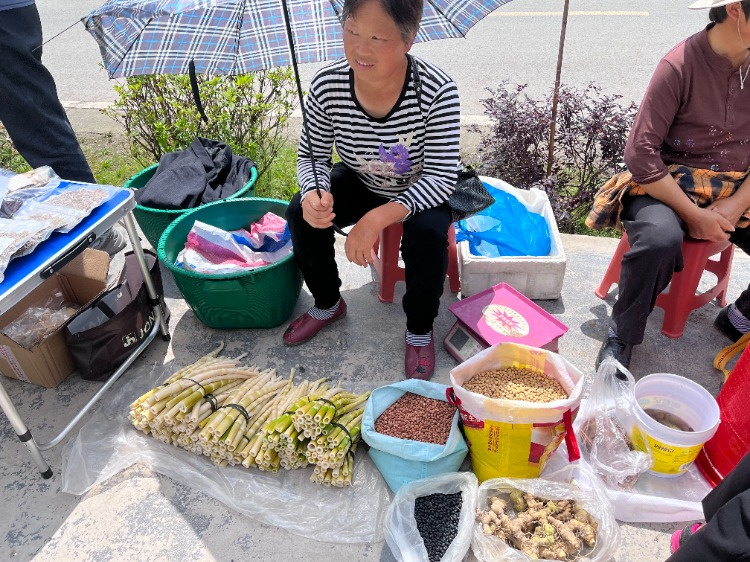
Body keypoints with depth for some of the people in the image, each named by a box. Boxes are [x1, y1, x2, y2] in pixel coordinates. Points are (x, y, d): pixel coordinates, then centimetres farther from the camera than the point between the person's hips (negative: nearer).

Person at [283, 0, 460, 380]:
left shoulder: (437, 91, -32)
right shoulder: (327, 86, -23)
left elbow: (441, 178, -29)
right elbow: (312, 155, -10)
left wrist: (378, 218, -41)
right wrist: (314, 193, -34)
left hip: (420, 192, -3)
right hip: (360, 184, 3)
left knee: (426, 235, -32)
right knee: (301, 214, -18)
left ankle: (420, 331, -3)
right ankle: (328, 304, 10)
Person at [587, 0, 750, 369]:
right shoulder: (681, 65, -17)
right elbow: (640, 153, -21)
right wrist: (694, 214, -20)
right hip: (669, 183, -5)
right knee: (660, 239, -37)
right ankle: (622, 335, -14)